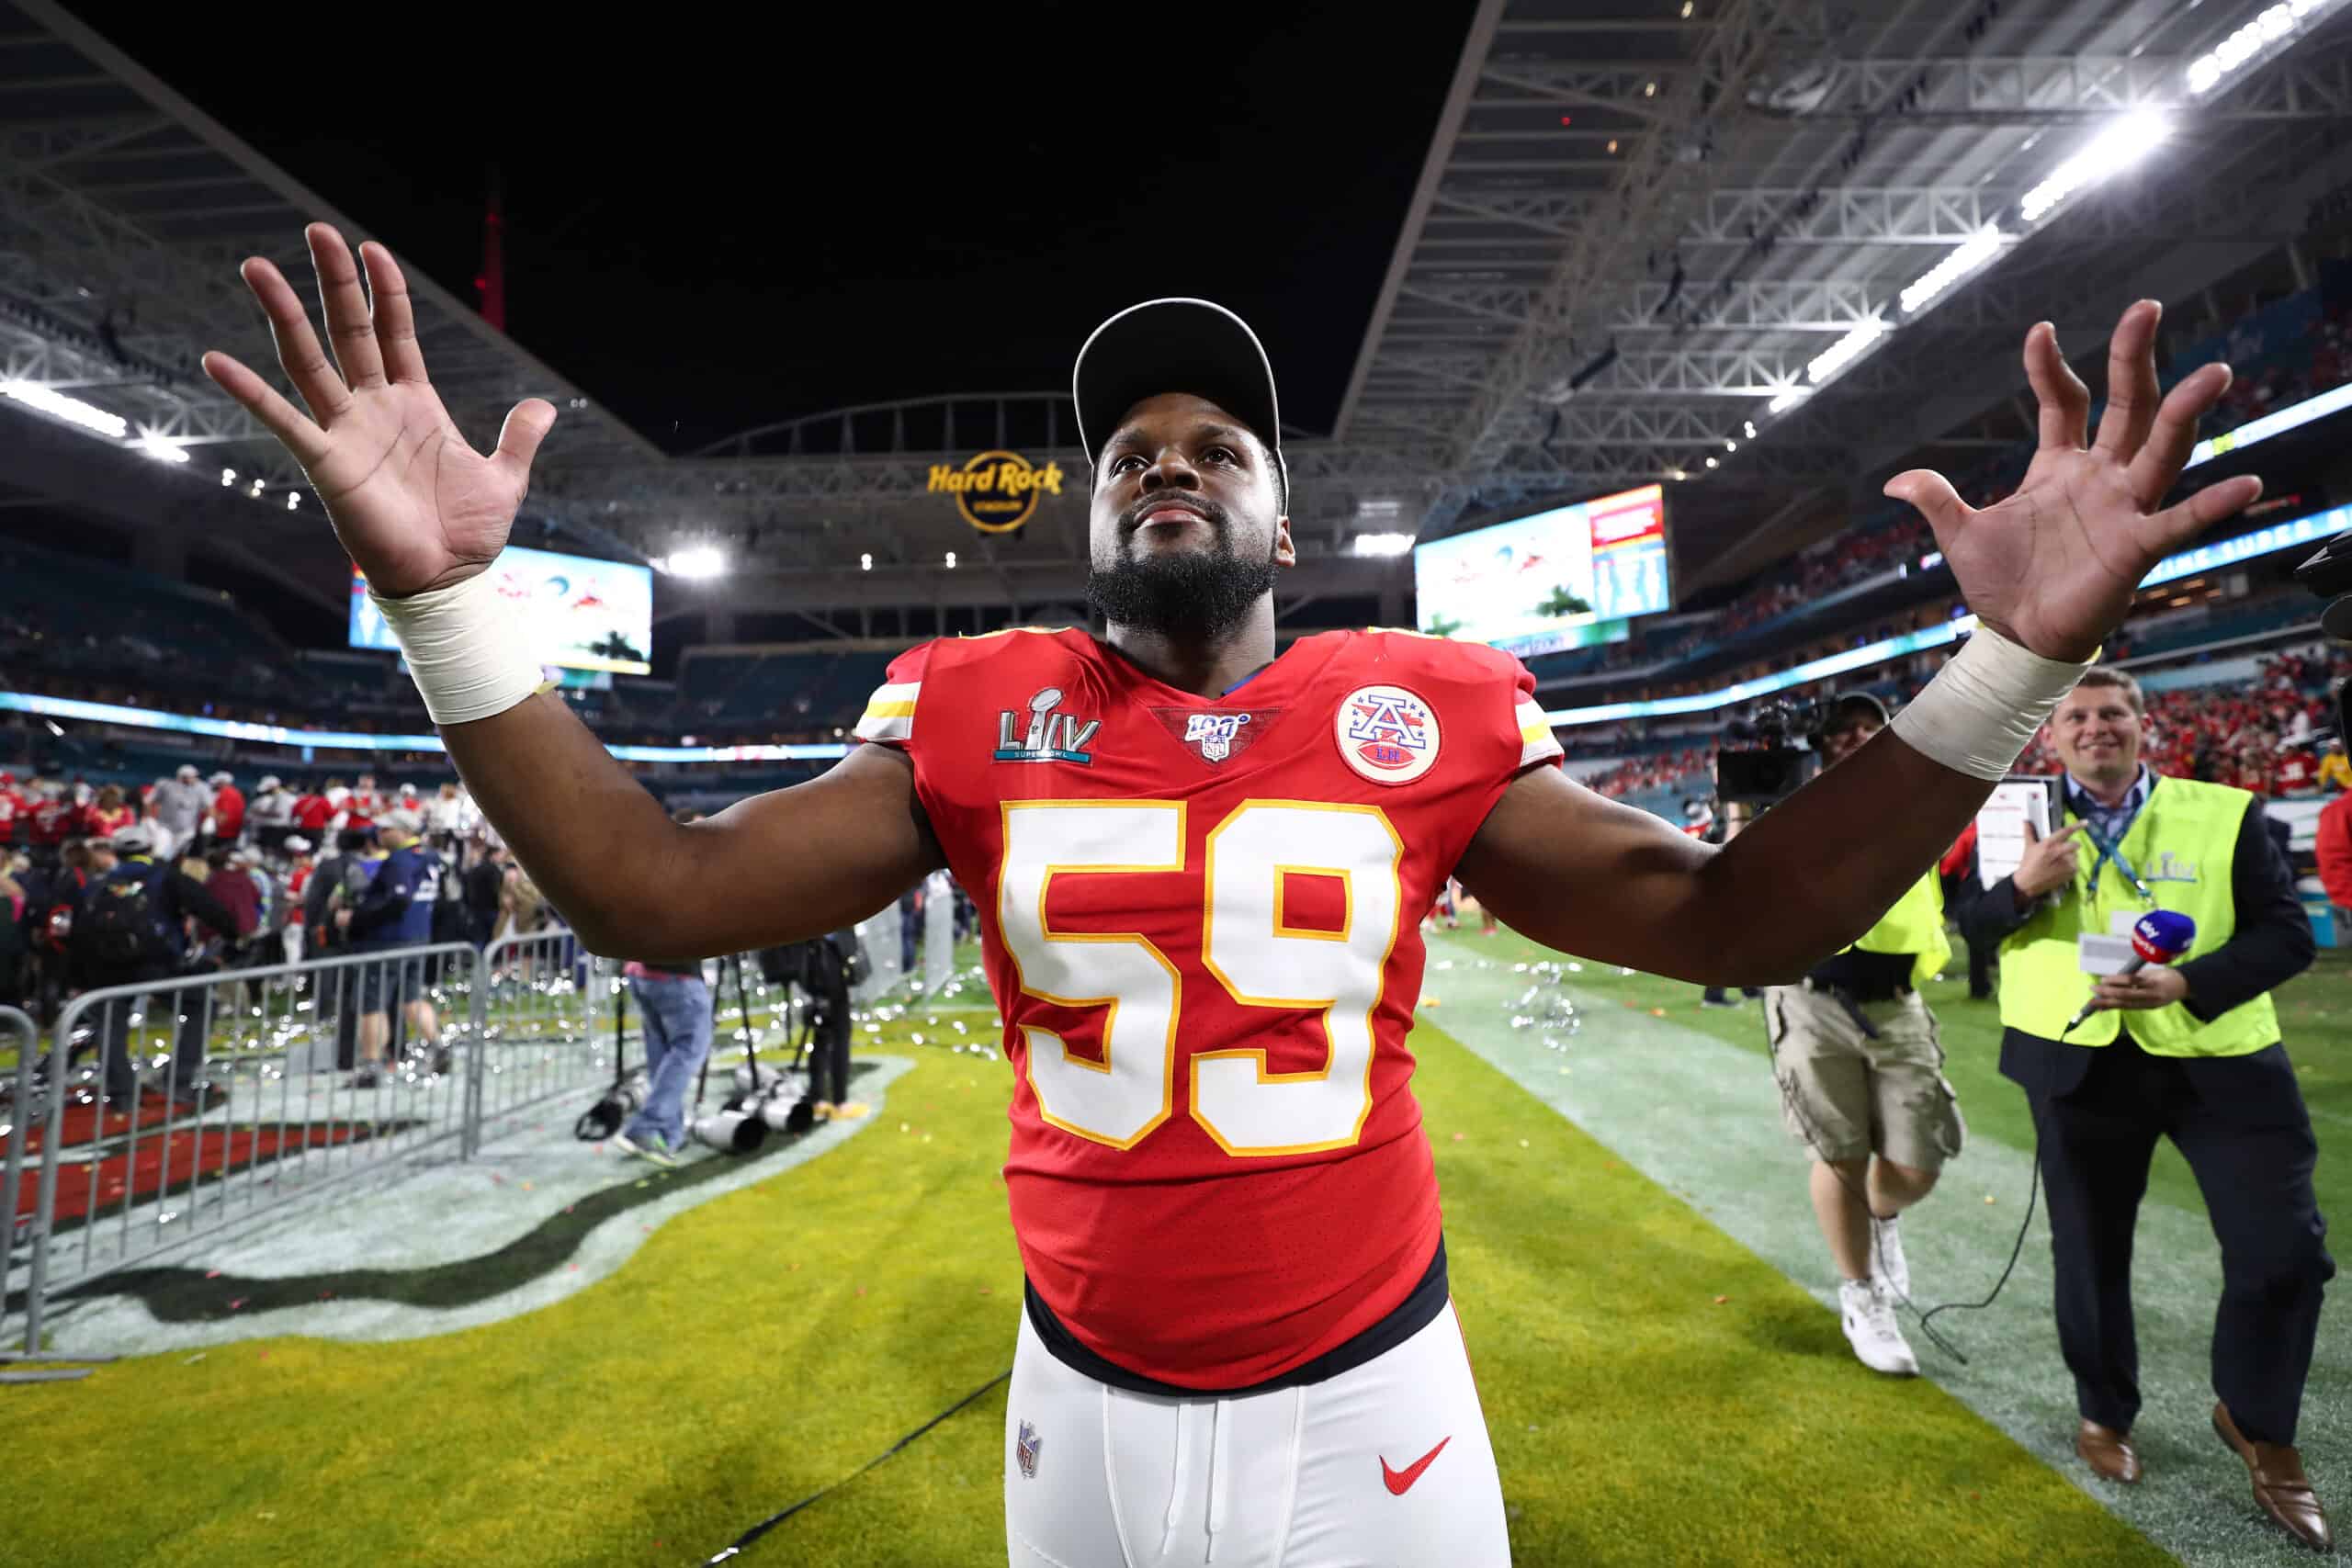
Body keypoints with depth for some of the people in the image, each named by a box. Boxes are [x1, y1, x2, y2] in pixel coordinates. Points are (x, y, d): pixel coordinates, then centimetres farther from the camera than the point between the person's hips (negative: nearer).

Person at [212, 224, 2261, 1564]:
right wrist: (449, 600, -19)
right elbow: (656, 900, -9)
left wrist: (2007, 664, -17)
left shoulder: (1427, 713, -8)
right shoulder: (973, 715, -8)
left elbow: (1728, 919, -6)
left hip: (1375, 1394, 0)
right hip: (1086, 1403, 1)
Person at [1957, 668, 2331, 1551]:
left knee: (2286, 1252, 2)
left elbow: (2288, 933, -7)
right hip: (2080, 1063, 1)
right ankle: (2105, 1412, 36)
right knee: (2090, 1250, 13)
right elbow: (1970, 923, 1)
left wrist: (2187, 985, -22)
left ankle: (2257, 1425, 29)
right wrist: (2021, 888, -19)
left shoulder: (2226, 814, -3)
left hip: (2221, 1060, 0)